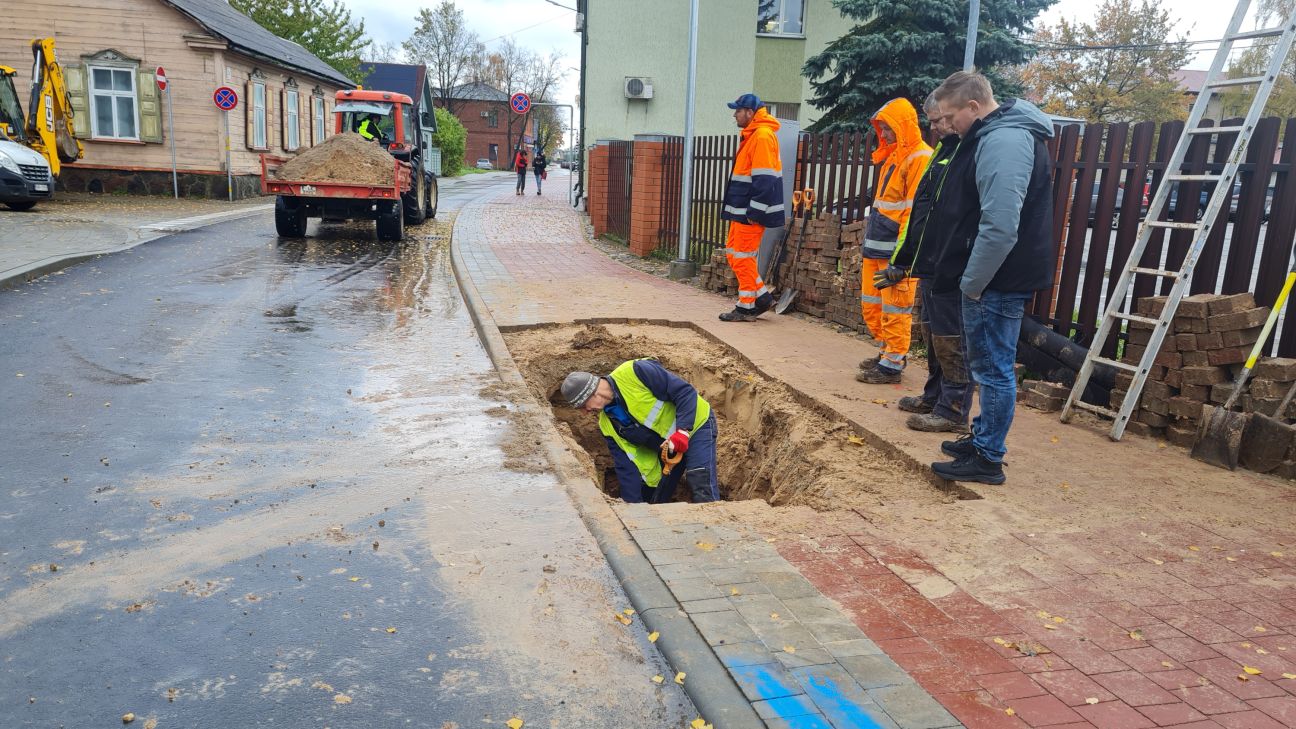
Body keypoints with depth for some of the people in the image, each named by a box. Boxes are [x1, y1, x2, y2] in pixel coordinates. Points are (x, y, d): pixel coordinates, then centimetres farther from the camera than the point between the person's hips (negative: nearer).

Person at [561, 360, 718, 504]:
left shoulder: (634, 372, -28)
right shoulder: (607, 425, -7)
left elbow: (685, 391, -27)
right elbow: (626, 468, -3)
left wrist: (683, 431, -36)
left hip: (696, 425, -7)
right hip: (666, 450, 7)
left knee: (703, 492, -23)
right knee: (653, 503, 10)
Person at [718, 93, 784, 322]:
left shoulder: (763, 136, -16)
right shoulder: (752, 135, 17)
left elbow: (764, 180, -21)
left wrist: (754, 213, -22)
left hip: (751, 212, -10)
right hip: (742, 210, 10)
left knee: (743, 258, -4)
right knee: (733, 253, 13)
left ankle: (746, 307, 5)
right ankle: (762, 296, 19)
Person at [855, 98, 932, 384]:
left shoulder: (920, 158, -12)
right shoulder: (892, 156, 18)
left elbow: (915, 211, -17)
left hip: (897, 251, -9)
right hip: (877, 248, 9)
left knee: (894, 310, -2)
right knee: (871, 306, 14)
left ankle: (892, 364, 6)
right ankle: (890, 353, 26)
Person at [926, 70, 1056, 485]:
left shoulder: (1004, 142, -20)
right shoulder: (998, 135, 15)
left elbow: (999, 226, -27)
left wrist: (972, 283, -19)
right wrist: (971, 279, 19)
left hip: (998, 280, -11)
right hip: (996, 277, 11)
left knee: (993, 368, -2)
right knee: (987, 364, 19)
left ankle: (988, 459, 7)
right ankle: (982, 438, 32)